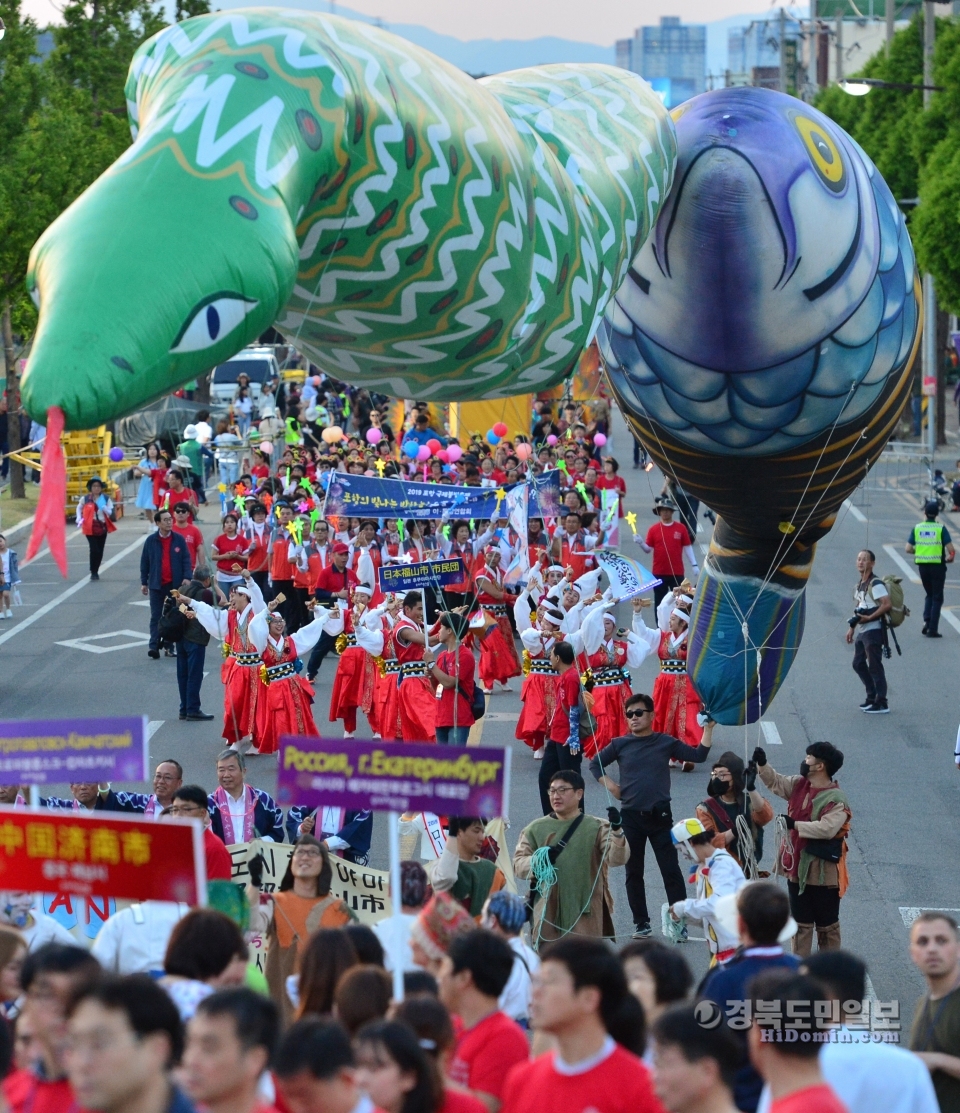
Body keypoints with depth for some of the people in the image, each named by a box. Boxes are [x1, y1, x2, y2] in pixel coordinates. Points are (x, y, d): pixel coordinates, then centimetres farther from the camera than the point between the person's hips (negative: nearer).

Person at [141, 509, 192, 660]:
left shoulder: (179, 540, 0)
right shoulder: (151, 541, -1)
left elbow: (186, 560, 1)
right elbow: (144, 562, 4)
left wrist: (187, 577, -11)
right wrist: (144, 582, 3)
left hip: (175, 584, 1)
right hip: (157, 585, -1)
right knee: (156, 617, -2)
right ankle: (154, 646, -5)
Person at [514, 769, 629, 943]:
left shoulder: (597, 828, 5)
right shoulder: (536, 829, 10)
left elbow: (617, 858, -8)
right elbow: (518, 863, 5)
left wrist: (617, 832, -28)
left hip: (586, 916, -1)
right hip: (548, 915, 1)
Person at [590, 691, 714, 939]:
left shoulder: (666, 743, 2)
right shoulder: (620, 745, 3)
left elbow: (698, 755, 1)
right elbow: (595, 764, 14)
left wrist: (708, 729, -6)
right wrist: (610, 786, 3)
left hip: (660, 816, -2)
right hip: (631, 816, 2)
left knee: (671, 870, -2)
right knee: (634, 872, 7)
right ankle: (641, 923, 16)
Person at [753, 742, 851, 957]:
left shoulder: (836, 800, -20)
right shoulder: (799, 786, 4)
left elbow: (827, 828, -31)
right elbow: (776, 782, 16)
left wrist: (795, 824, -29)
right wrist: (762, 765, -2)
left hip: (823, 874, -7)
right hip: (797, 868, 7)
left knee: (827, 925, 7)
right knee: (801, 923, 15)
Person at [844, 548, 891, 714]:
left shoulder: (875, 584, -14)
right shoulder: (859, 584, 14)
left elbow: (887, 604, -22)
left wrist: (869, 617, -22)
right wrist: (851, 627, 17)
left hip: (873, 630, -10)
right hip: (861, 631, 10)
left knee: (875, 666, -5)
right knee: (858, 664, 15)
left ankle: (881, 703, 1)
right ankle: (872, 697, 26)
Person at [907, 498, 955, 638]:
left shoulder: (917, 528, 1)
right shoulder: (941, 528, -8)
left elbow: (908, 548, -2)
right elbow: (951, 549, -13)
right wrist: (950, 557, 9)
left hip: (922, 566, 3)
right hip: (938, 566, -3)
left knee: (929, 595, 22)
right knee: (937, 597, 6)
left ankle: (927, 621, 2)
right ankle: (932, 629, 2)